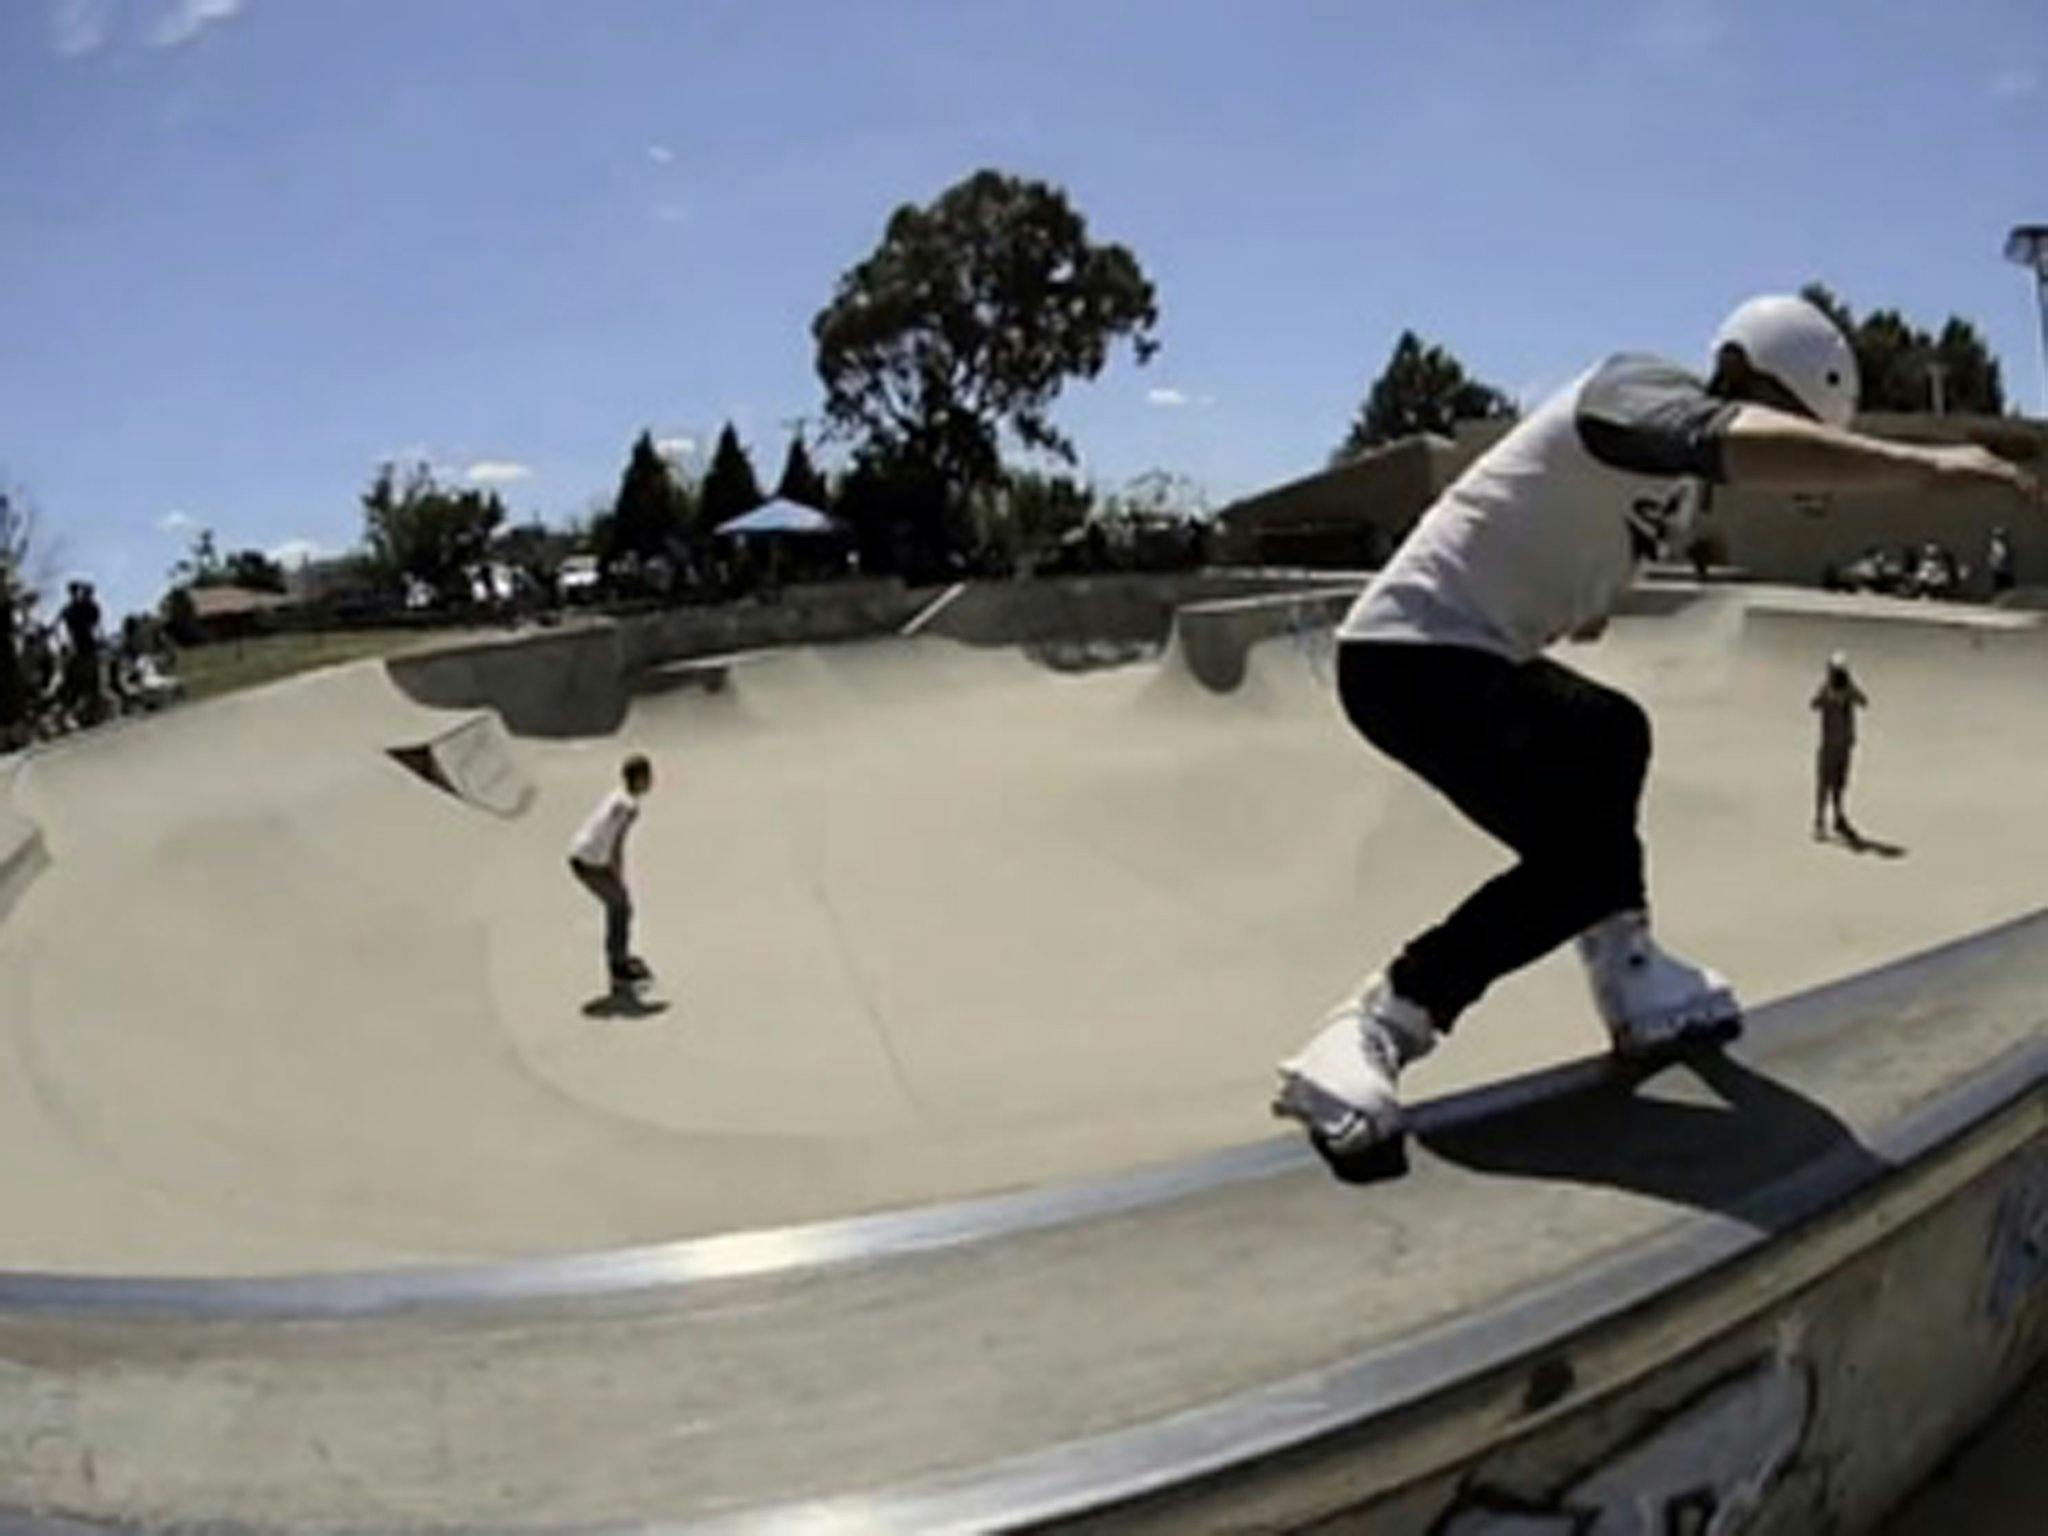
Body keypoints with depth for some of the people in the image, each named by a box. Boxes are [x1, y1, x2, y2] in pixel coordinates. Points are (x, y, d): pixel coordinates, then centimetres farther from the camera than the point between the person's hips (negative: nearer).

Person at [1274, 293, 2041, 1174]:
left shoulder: (1673, 482, 15)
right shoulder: (1638, 393, -14)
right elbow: (1740, 443, -38)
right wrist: (1920, 466, -47)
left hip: (1464, 653, 11)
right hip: (1410, 652, -11)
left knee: (1608, 740, 28)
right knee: (1584, 855, -20)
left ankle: (1634, 987, 29)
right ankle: (1364, 1044, -18)